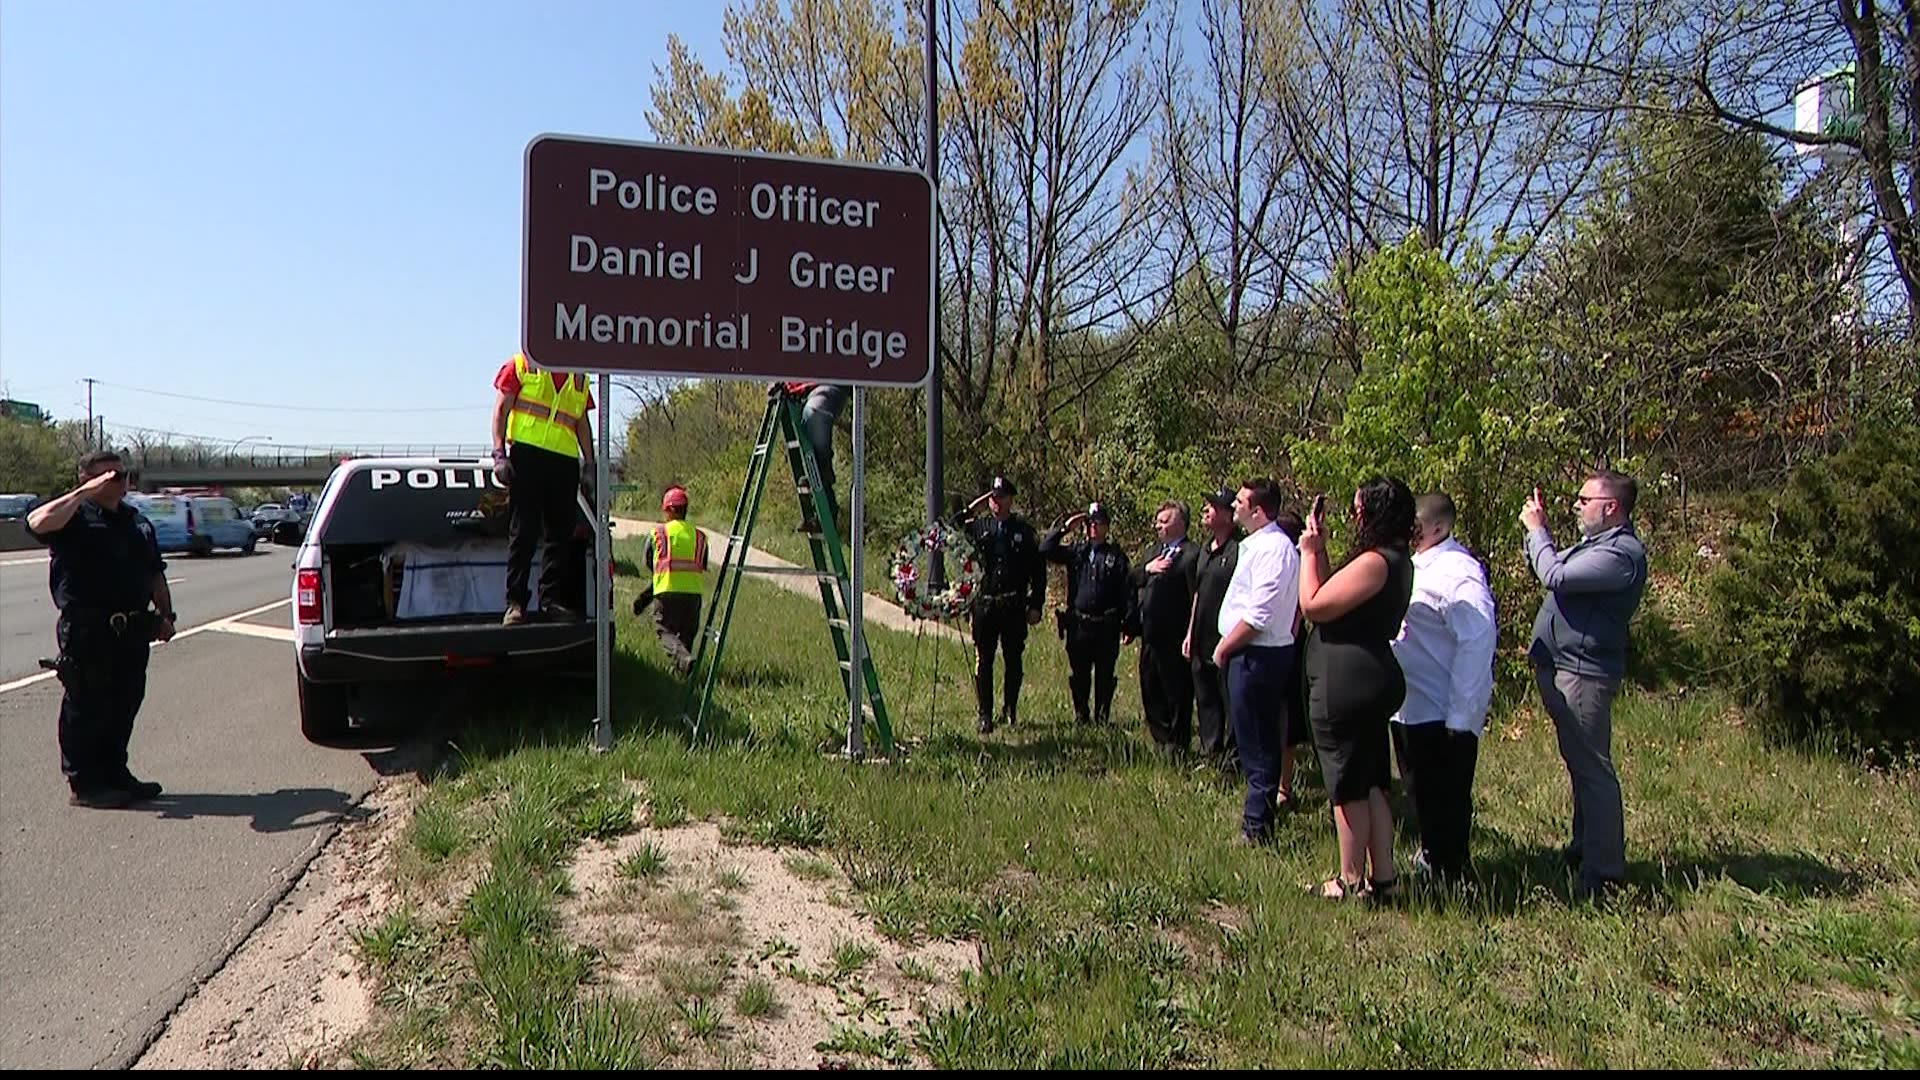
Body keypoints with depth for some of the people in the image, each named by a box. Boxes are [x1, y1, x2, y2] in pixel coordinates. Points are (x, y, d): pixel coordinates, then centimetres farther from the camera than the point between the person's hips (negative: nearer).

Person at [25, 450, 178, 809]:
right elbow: (38, 522, -30)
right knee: (86, 708, 1)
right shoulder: (75, 517, -5)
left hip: (132, 631, 7)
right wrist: (85, 493, -25)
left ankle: (115, 773, 25)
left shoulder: (137, 521, 17)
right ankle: (84, 784, 9)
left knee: (125, 706, 13)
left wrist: (165, 615, 13)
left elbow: (155, 576, 21)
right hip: (87, 630, -7)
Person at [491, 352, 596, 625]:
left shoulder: (579, 377, 21)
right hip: (527, 454, -4)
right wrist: (499, 452, -7)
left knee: (560, 532, 3)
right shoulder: (520, 365, 9)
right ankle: (515, 601, -2)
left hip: (566, 461, 4)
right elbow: (501, 409, 3)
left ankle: (551, 597, 9)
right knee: (523, 532, -5)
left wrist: (589, 462, 14)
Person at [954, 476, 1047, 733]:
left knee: (1013, 661, 9)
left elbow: (1038, 571, 7)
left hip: (1014, 606, 0)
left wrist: (1036, 605, 1)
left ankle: (1010, 710, 24)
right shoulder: (977, 527, 7)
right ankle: (985, 716, 3)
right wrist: (969, 510, -4)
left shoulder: (1024, 531, 6)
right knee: (983, 662, -2)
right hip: (984, 603, 0)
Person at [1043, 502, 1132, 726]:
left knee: (1104, 676, 5)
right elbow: (1045, 549, 1)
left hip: (1106, 626, -2)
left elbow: (1124, 592, 0)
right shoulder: (1075, 552, 9)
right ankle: (1081, 716, 21)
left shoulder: (1116, 556, 2)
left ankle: (1103, 718, 16)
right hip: (1078, 625, 2)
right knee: (1078, 674, 9)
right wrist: (1064, 527, -3)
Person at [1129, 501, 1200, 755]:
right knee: (1151, 692, 16)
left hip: (1175, 637, -8)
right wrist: (1146, 569, -8)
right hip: (1150, 634, 9)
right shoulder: (1151, 551, 16)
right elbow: (1130, 581, 11)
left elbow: (1196, 597, -18)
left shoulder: (1192, 554, -12)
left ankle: (1177, 746, 15)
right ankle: (1162, 741, 29)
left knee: (1177, 694, 3)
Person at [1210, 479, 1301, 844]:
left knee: (1257, 745, -2)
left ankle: (1256, 827, 7)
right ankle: (1259, 812, 29)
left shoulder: (1273, 548, -19)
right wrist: (1227, 645, 14)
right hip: (1252, 653, 10)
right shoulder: (1258, 544, 13)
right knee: (1258, 741, 18)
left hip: (1258, 656, -10)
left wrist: (1225, 648, -13)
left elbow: (1259, 615, -24)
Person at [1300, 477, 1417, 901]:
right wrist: (1320, 550, 15)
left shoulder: (1374, 562, -19)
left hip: (1346, 685, -10)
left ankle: (1351, 881, 12)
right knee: (1371, 786, 15)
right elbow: (1335, 598, 18)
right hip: (1370, 679, 10)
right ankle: (1383, 878, 22)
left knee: (1348, 788, 1)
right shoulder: (1397, 562, 13)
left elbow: (1315, 606, -18)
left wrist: (1309, 553, -7)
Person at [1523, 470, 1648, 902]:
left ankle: (1604, 871, 2)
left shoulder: (1620, 553, -18)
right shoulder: (1597, 543, 16)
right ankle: (1586, 847, 33)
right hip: (1562, 668, 11)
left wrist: (1537, 530, -11)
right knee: (1580, 762, 20)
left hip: (1583, 673, -11)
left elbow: (1555, 576, -25)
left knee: (1591, 768, -5)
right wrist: (1538, 529, 8)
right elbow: (1553, 570, 22)